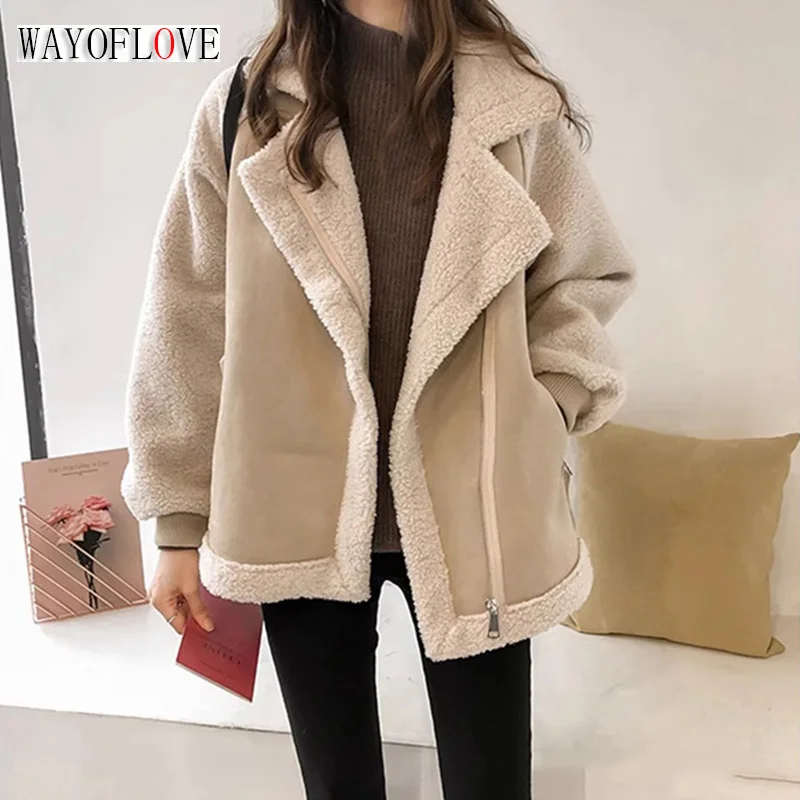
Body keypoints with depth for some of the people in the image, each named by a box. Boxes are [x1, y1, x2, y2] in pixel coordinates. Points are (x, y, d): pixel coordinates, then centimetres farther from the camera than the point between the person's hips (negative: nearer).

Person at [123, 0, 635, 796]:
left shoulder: (519, 104, -2)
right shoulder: (247, 105, -2)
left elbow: (584, 281, 9)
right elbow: (188, 326, 0)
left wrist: (534, 418, -7)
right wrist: (180, 521, 2)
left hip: (472, 512, 0)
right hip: (299, 513, 1)